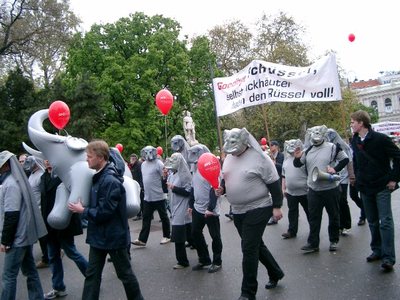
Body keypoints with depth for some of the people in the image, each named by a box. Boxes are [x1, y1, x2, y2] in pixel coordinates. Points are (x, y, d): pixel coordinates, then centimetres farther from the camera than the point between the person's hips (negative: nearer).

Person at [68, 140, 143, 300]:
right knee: (92, 274, 13)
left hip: (113, 236, -8)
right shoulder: (99, 177, 5)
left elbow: (104, 212, -26)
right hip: (99, 236, 8)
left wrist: (83, 210, -15)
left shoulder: (111, 181, -24)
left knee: (125, 273, 9)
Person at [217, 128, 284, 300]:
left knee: (248, 249, -8)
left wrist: (276, 206, -14)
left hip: (258, 209, -7)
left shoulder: (259, 158, -15)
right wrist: (222, 188, -3)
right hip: (238, 211, 7)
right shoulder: (228, 158, 6)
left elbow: (274, 183, -12)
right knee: (256, 246, 18)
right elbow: (227, 179, 18)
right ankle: (276, 273, 40)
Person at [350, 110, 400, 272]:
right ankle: (377, 251, 24)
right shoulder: (354, 141, 7)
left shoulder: (380, 138, -12)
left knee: (385, 222, -7)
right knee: (372, 222, 13)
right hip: (365, 188, 6)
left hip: (382, 187, -6)